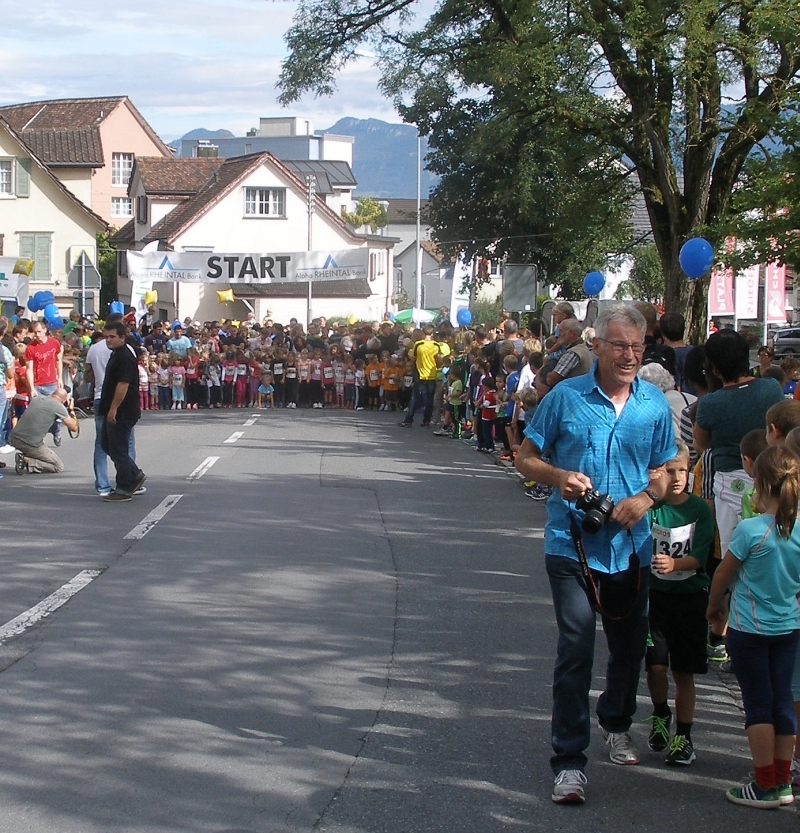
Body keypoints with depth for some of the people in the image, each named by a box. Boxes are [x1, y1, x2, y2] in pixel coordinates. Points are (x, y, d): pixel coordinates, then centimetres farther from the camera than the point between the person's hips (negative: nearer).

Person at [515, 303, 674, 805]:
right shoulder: (565, 397, -4)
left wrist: (647, 496, -10)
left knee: (630, 645, 18)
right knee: (576, 648, -10)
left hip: (631, 546, 4)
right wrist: (558, 476, -18)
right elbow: (526, 458, 3)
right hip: (573, 544, -3)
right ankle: (570, 762, -3)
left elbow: (666, 468, 12)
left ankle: (617, 724, 45)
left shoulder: (656, 404, 3)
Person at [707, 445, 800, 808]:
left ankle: (766, 786, 6)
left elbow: (723, 574, -7)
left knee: (758, 704, 2)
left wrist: (714, 605, 11)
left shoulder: (750, 530, -20)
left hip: (749, 628, -5)